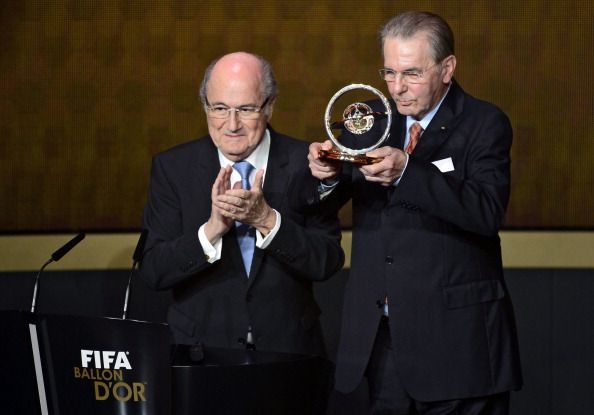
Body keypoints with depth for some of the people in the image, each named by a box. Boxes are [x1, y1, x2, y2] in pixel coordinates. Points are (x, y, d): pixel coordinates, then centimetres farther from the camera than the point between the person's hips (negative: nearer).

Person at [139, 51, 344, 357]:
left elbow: (329, 262, -4)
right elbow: (153, 272, -3)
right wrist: (212, 229, -18)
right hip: (200, 348, 0)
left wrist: (267, 220, -17)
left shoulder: (303, 163, 2)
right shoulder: (172, 168, 3)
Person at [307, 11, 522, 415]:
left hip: (454, 337, -4)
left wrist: (407, 173, -30)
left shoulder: (484, 124, -4)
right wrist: (326, 176, -19)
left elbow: (488, 210, -20)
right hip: (381, 336, 4)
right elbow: (322, 206, 5)